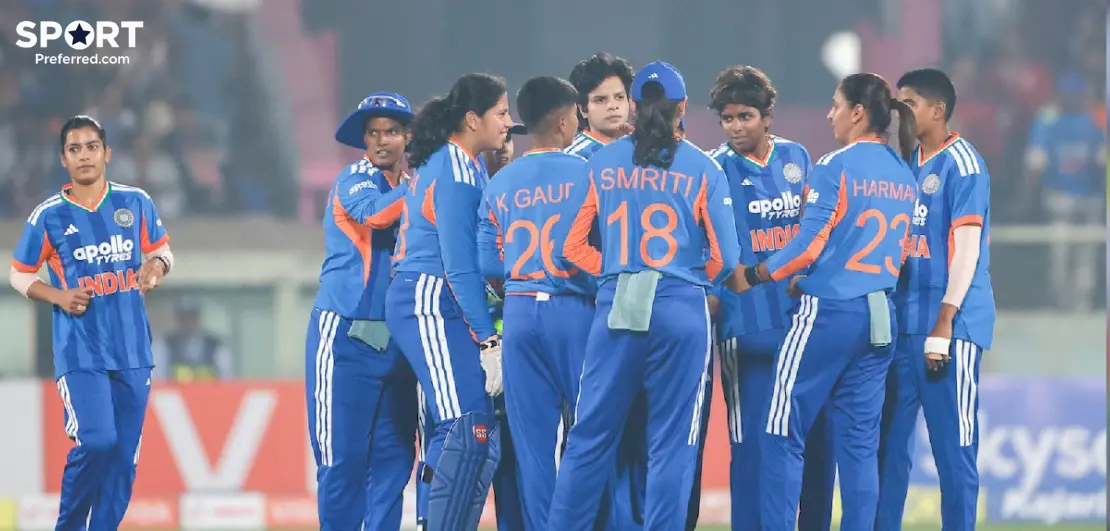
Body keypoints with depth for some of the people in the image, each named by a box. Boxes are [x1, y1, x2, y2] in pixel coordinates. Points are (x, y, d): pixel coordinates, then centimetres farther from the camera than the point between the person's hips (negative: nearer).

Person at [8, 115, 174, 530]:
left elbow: (162, 252, 18)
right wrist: (58, 296, -9)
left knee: (124, 455, 2)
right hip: (79, 352, -3)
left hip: (132, 350, 3)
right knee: (96, 442, -18)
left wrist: (156, 265, -6)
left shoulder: (135, 203, 6)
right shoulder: (49, 215, 0)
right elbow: (19, 275, 9)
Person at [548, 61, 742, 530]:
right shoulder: (702, 169, -1)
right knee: (671, 443, 2)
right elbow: (725, 258, -2)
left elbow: (573, 247, 4)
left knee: (590, 437, 7)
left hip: (616, 310, 2)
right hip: (681, 311, -2)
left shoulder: (602, 163, 5)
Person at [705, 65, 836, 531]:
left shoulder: (796, 158, 9)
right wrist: (711, 301, -10)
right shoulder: (716, 170, -2)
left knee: (817, 436, 6)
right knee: (753, 439, -5)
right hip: (749, 329, -4)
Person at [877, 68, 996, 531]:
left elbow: (966, 248, -14)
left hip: (951, 324, -8)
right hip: (902, 321, 8)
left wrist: (943, 325, -18)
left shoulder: (962, 163, -9)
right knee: (890, 442, 8)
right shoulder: (908, 163, 15)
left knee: (953, 446, -4)